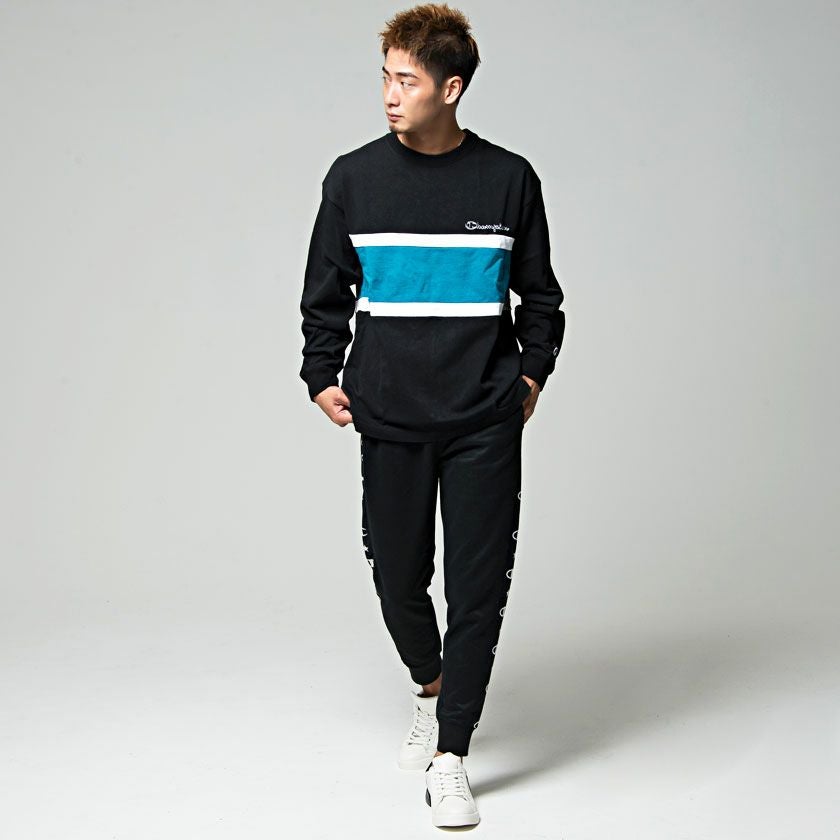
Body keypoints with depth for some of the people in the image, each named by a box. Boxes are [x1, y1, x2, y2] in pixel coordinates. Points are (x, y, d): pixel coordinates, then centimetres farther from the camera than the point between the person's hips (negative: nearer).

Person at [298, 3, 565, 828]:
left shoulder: (508, 178, 1)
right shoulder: (354, 177, 2)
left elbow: (538, 293, 12)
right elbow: (326, 291, 11)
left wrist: (533, 372, 3)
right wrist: (320, 377, 3)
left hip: (487, 421, -1)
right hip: (389, 420, 1)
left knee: (478, 586, -2)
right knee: (398, 575, 8)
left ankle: (450, 757, 7)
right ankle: (429, 692, 37)